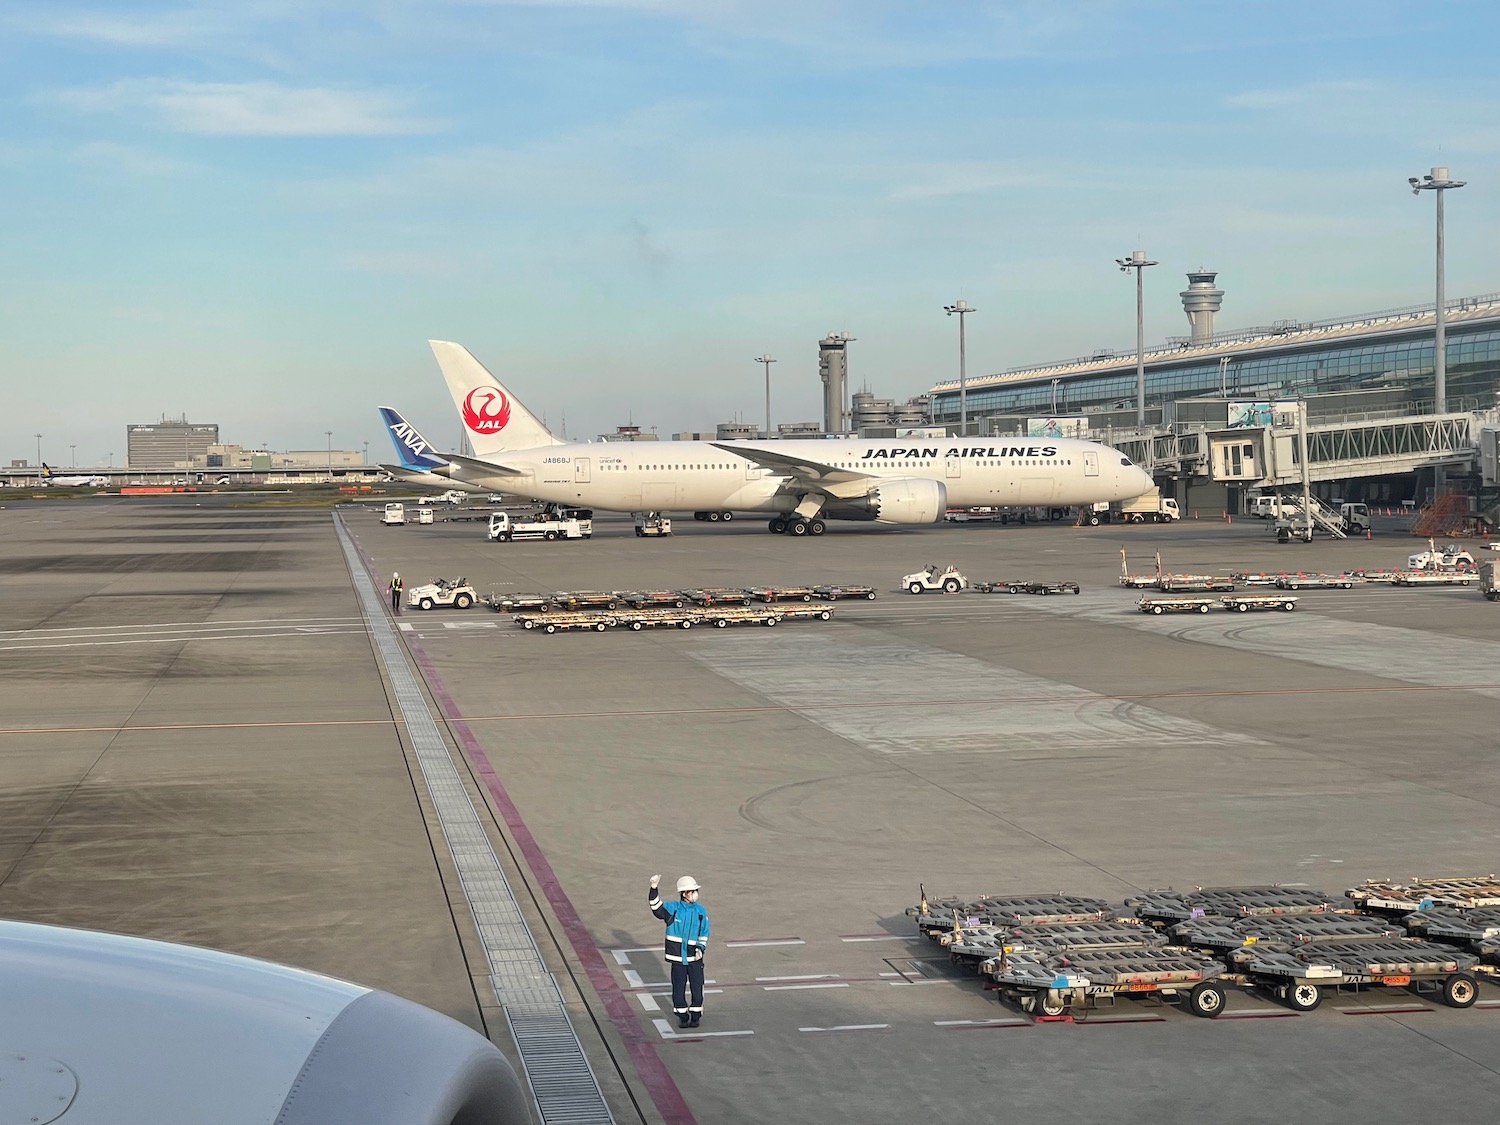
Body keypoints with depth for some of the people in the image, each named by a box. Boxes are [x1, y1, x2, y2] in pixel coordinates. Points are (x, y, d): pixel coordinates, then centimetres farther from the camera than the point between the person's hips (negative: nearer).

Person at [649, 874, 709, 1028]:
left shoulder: (700, 911, 1)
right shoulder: (673, 908, -4)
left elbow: (704, 933, 8)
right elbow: (656, 907, -15)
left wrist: (701, 948, -7)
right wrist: (654, 888, -30)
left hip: (695, 958, 1)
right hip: (678, 957, -1)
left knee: (697, 987, 3)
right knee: (679, 988, 6)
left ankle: (696, 1015, 17)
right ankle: (682, 1016, 18)